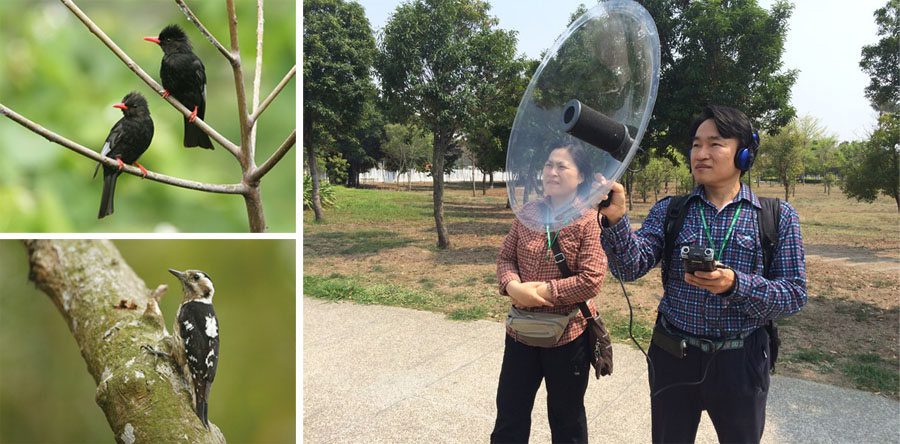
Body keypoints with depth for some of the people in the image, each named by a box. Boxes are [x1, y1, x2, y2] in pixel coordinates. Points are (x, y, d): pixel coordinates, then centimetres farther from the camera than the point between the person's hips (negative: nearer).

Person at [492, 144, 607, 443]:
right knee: (509, 411, 18)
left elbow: (591, 281, -18)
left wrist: (542, 291, -20)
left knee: (566, 419, 17)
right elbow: (506, 258, 5)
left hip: (568, 334, -4)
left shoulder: (590, 221, -13)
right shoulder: (528, 212, 2)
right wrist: (512, 286, -15)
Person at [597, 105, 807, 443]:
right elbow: (631, 267, -14)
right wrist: (615, 219, -33)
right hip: (674, 358, 1)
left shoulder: (778, 217, -2)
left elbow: (794, 295, -7)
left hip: (740, 363, 0)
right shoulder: (668, 211, 0)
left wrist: (735, 285, -25)